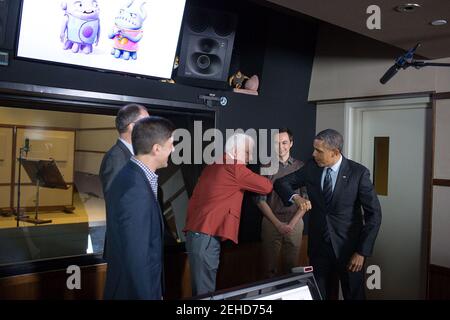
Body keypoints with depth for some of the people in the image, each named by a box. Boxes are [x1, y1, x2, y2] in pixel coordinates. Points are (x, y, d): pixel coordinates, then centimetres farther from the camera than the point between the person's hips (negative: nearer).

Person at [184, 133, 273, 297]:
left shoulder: (211, 167, 17)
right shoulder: (235, 169, -8)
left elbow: (194, 199, 18)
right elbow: (266, 187, -2)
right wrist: (265, 176, 19)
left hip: (196, 234, 9)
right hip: (206, 237, -9)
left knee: (202, 288, 15)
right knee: (205, 291, -4)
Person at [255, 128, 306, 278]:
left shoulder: (300, 167, 3)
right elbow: (260, 200, 0)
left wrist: (292, 223, -7)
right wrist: (278, 223, -6)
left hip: (295, 222, 1)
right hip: (271, 221, 0)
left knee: (291, 266, 7)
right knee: (270, 267, 5)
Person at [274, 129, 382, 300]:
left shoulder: (358, 173, -12)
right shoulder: (311, 167, -2)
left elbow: (374, 214, -10)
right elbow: (281, 183, 6)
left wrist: (362, 252, -13)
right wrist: (296, 197, -16)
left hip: (349, 247, -3)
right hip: (319, 246, 3)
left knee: (354, 295, 13)